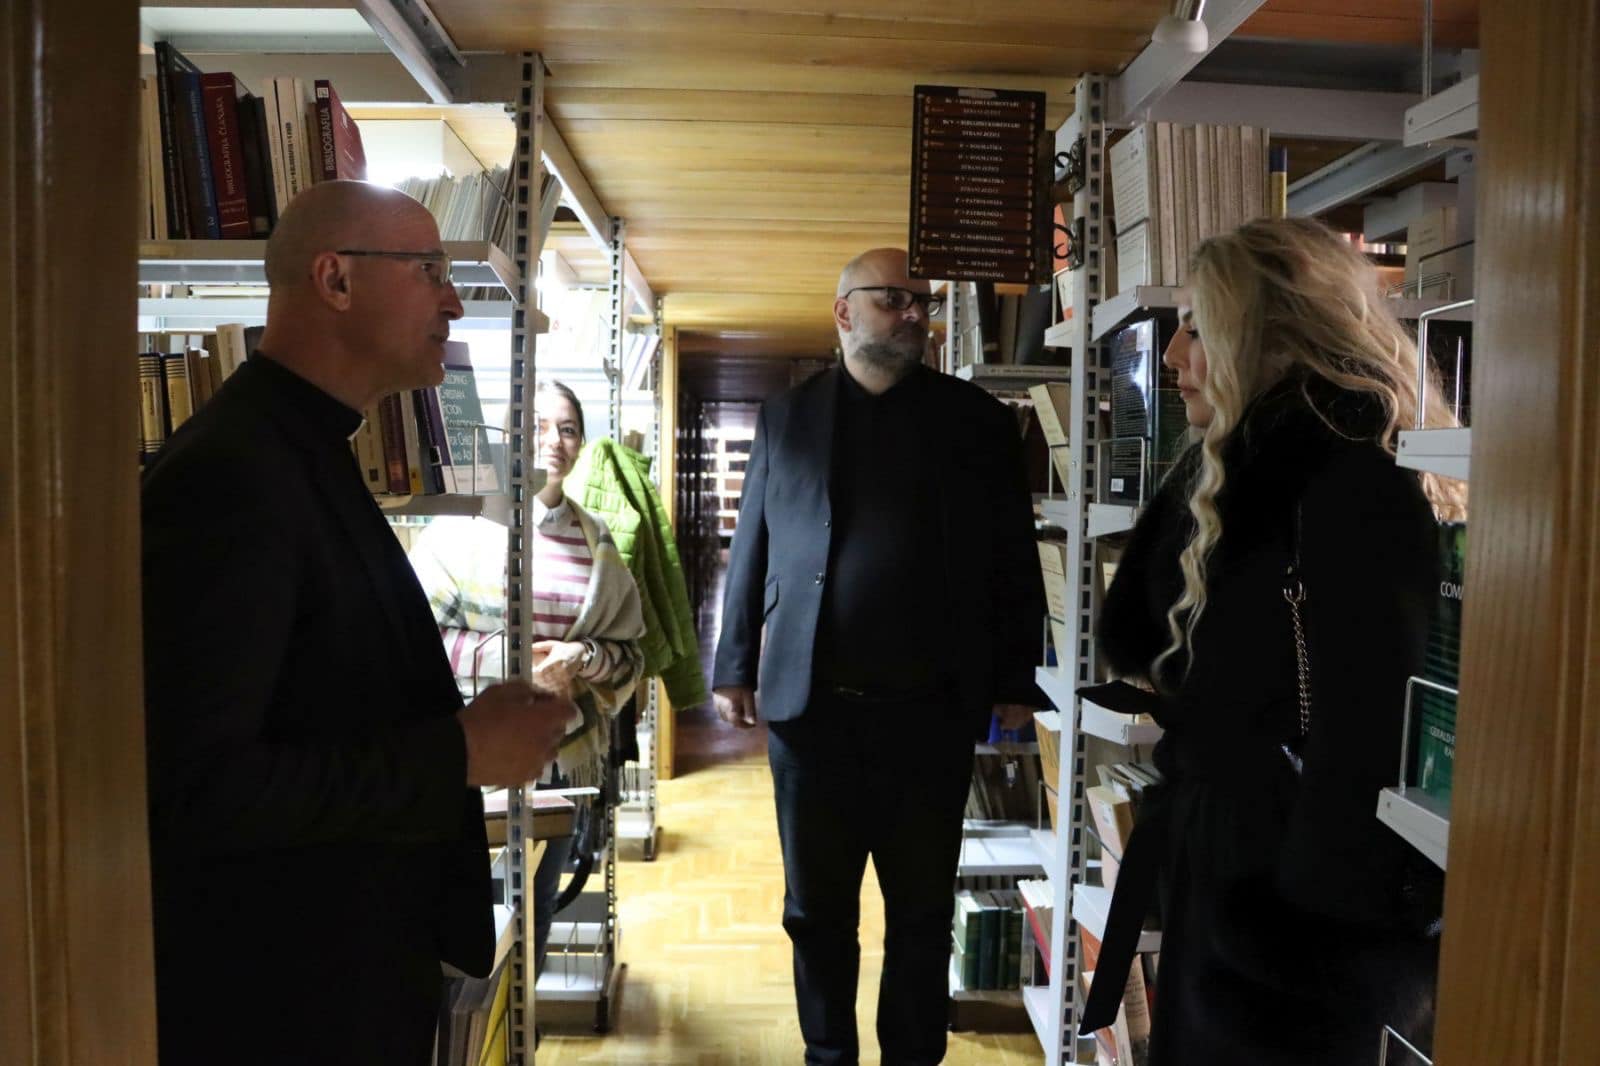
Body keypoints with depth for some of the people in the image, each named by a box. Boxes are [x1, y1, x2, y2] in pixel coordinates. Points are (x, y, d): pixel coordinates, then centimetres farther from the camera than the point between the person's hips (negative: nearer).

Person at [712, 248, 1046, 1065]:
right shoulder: (786, 417, 6)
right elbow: (750, 553, 7)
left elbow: (1013, 561, 4)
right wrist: (733, 670, 4)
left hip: (932, 712, 0)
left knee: (923, 914, 13)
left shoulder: (978, 420, 4)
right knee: (818, 911, 14)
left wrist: (1014, 681, 2)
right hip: (812, 707, 1)